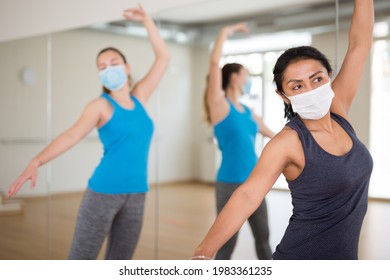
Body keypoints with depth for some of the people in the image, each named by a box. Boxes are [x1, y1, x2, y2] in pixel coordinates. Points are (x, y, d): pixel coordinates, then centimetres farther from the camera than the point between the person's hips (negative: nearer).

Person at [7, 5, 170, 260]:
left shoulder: (138, 98, 11)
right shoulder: (100, 106, -2)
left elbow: (163, 58, 14)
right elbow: (71, 136, -16)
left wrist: (146, 19, 10)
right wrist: (36, 162, -30)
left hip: (136, 195, 5)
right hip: (104, 191, -4)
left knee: (119, 263, 11)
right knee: (81, 259, -4)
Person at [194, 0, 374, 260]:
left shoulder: (339, 111, -3)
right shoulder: (288, 142, -18)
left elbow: (360, 43, -4)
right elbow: (248, 195, -29)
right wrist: (202, 254, -38)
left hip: (345, 255, 6)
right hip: (301, 256, -5)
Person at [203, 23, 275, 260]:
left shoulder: (248, 112, 11)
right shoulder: (219, 105, -8)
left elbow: (272, 134, 26)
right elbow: (214, 64, -20)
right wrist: (226, 32, -15)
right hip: (230, 185, -7)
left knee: (263, 238, 17)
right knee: (227, 244, 2)